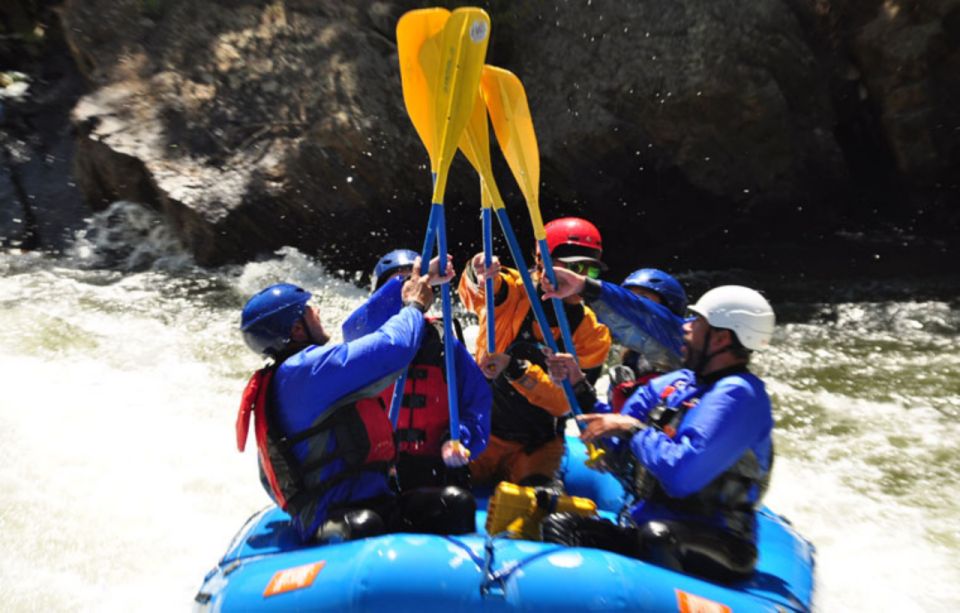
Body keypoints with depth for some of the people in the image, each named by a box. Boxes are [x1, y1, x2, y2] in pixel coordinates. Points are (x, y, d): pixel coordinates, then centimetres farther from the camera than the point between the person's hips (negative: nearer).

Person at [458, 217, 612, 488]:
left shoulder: (593, 334, -5)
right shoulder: (515, 293, -8)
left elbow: (564, 401, -12)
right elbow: (473, 290, -28)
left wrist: (516, 369, -27)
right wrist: (480, 275, -51)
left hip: (537, 446, 0)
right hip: (481, 432, 0)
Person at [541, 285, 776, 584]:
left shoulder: (737, 394, -16)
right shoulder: (677, 383, 10)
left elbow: (681, 476, -28)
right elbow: (616, 446, 17)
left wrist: (632, 429, -14)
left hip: (712, 555, -8)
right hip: (649, 533, 8)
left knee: (658, 533, -38)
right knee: (559, 526, -10)